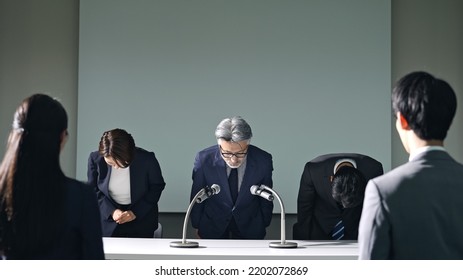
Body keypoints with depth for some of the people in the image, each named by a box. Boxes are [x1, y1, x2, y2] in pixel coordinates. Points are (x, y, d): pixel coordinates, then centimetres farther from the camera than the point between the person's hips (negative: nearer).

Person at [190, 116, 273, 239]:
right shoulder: (204, 159, -23)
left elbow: (266, 199, -4)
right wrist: (197, 227, 4)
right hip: (212, 226, 0)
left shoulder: (263, 161, -22)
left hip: (250, 227, 1)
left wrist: (264, 226, 8)